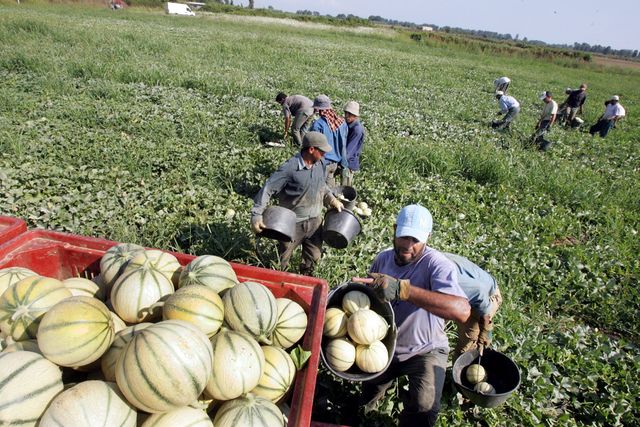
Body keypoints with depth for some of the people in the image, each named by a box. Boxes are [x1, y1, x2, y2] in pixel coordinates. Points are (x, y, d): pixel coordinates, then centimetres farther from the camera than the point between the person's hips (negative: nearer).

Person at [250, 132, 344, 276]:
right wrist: (256, 215, -28)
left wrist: (332, 200, 4)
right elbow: (267, 189, -23)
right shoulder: (289, 168, -25)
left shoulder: (321, 165, -3)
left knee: (314, 257, 22)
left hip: (315, 222, 6)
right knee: (281, 261, 13)